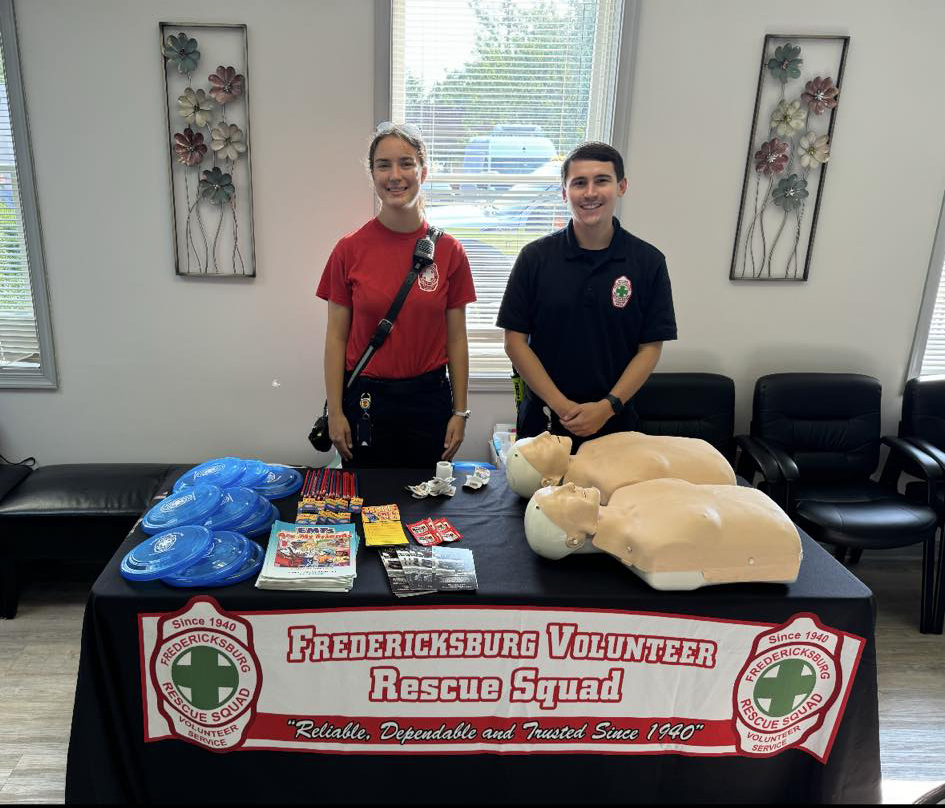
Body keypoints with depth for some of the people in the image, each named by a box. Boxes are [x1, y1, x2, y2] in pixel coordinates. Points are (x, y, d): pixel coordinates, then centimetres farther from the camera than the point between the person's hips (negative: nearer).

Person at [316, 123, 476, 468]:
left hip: (429, 399, 1)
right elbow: (336, 337, -1)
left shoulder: (448, 251, -3)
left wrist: (460, 411, 1)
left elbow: (456, 338, 1)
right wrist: (335, 412, -4)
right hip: (366, 398, 0)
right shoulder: (349, 249, -4)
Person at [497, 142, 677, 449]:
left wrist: (608, 407, -14)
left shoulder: (648, 261, -3)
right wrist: (561, 406, -13)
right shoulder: (535, 257, -4)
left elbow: (650, 348, -2)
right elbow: (515, 340, -5)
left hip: (614, 422, 0)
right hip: (543, 420, 0)